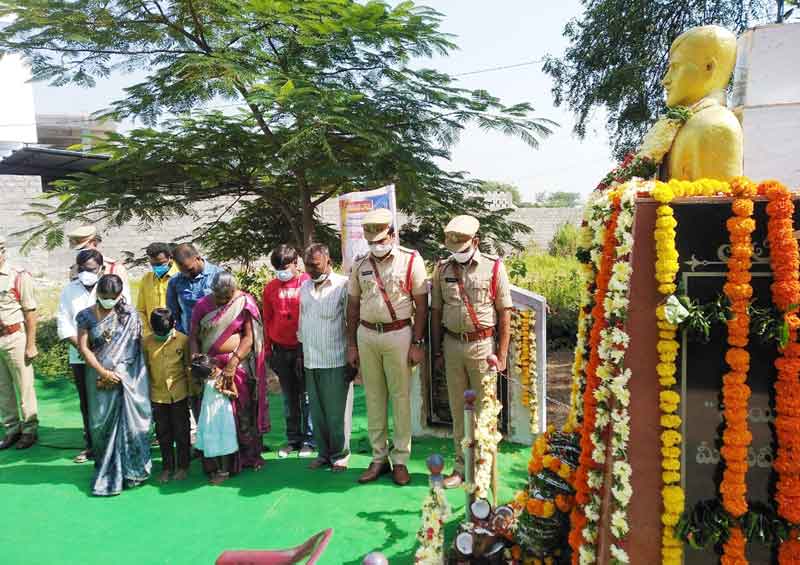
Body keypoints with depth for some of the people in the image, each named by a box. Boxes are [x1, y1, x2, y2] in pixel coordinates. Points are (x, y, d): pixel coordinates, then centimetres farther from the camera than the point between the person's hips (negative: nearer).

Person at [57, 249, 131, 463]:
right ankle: (91, 446, 24)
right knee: (87, 403, 11)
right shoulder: (69, 290, 10)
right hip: (80, 358, 4)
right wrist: (82, 347, -8)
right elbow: (64, 323, 5)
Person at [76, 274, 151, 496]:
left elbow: (138, 346, -1)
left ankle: (132, 470, 14)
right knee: (103, 423, 6)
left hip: (128, 377, -1)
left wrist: (117, 373, -5)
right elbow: (84, 348, 0)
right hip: (100, 378, 1)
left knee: (130, 422, 1)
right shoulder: (87, 316, 2)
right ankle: (106, 470, 23)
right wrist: (103, 372, -10)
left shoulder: (129, 314, -1)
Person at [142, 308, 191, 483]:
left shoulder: (183, 340, -9)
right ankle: (167, 467, 27)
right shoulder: (146, 342, -4)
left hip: (179, 394, -2)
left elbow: (189, 366, -2)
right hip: (157, 395, 2)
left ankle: (182, 466, 22)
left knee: (181, 432, 9)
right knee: (163, 434, 13)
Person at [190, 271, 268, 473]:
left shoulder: (244, 303, -5)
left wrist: (233, 362, -17)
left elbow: (249, 337, -9)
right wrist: (194, 358, -10)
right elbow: (193, 336, 6)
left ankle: (249, 455, 17)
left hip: (239, 365, -3)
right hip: (210, 366, 3)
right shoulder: (203, 305, 4)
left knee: (242, 411, 3)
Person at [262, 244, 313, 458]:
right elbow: (267, 320, 11)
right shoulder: (270, 288, 6)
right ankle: (293, 439, 23)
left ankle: (309, 440, 14)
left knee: (306, 396, 3)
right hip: (281, 350, 4)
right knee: (289, 397, 12)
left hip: (303, 347, -4)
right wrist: (268, 350, 9)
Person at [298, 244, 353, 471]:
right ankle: (323, 453, 24)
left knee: (337, 412, 2)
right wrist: (301, 352, 18)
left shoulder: (342, 285, -8)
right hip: (310, 361, 6)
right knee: (317, 411, 12)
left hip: (335, 361, -6)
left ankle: (340, 455, 16)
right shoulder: (304, 287, 13)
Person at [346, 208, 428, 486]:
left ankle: (400, 460, 15)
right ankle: (378, 458, 21)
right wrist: (351, 344, 8)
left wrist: (417, 343, -8)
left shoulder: (410, 260, -4)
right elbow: (353, 306, 11)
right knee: (373, 397, 9)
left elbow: (421, 305, -4)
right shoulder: (360, 264, 7)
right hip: (366, 335, 4)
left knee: (401, 397, 3)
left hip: (398, 334, -3)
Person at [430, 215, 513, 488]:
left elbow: (505, 313, -3)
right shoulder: (442, 269, 5)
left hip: (483, 345, -3)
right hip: (452, 345, 3)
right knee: (457, 409, 11)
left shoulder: (493, 267, -3)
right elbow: (436, 312, 9)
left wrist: (502, 354, -6)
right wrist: (437, 352, 7)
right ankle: (461, 466, 23)